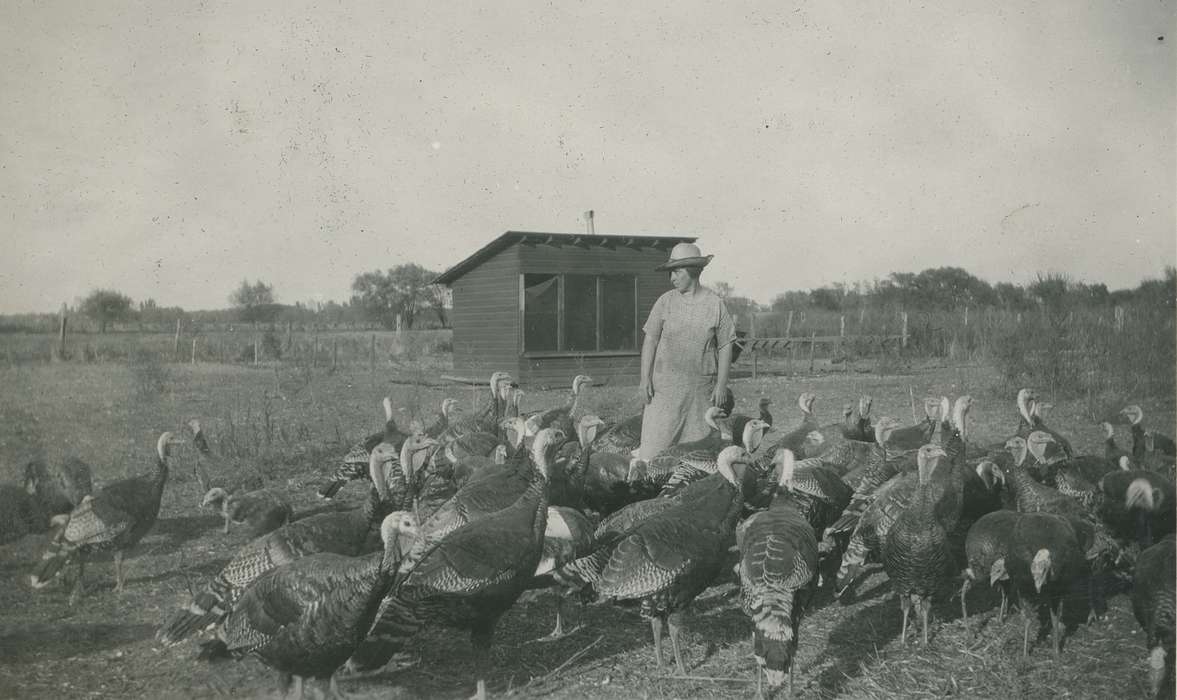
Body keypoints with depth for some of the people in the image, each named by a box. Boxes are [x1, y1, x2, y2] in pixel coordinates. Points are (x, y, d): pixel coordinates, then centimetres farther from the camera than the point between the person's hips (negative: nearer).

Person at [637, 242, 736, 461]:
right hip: (665, 385, 0)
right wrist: (645, 379, -4)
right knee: (655, 443, -4)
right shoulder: (665, 301, 2)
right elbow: (650, 340, 3)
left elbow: (725, 346, 4)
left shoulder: (715, 304, 0)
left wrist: (721, 385, -1)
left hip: (702, 388, 0)